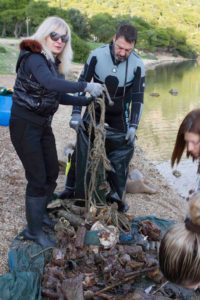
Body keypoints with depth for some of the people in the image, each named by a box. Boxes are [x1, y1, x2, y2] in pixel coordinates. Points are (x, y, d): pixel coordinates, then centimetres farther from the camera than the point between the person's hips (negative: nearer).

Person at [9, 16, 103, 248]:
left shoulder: (54, 62, 7)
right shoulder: (33, 57, -18)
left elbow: (60, 96, 10)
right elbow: (51, 83, -38)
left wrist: (89, 101, 2)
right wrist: (85, 86, -37)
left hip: (43, 124, 8)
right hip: (24, 124, -8)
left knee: (51, 173, 15)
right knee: (37, 177, -2)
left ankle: (39, 212, 39)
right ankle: (33, 229, 15)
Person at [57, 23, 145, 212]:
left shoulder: (137, 65, -20)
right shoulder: (97, 55, -20)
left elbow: (138, 97, -13)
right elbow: (82, 83, -13)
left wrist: (133, 126, -21)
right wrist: (76, 113, -20)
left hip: (120, 113, 0)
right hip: (96, 108, 0)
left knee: (123, 151, -2)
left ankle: (116, 194, 13)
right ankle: (71, 188, 16)